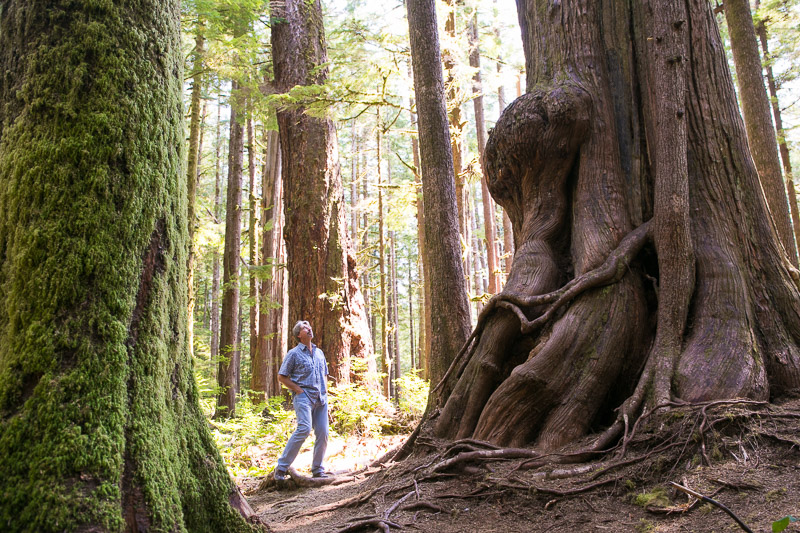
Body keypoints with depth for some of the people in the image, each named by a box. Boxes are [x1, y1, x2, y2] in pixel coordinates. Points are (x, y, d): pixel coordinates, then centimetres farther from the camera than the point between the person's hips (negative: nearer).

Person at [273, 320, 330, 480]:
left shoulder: (319, 352, 19)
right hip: (303, 396, -6)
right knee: (304, 428, -22)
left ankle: (317, 469, 14)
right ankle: (281, 467, -13)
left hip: (320, 397, 6)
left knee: (322, 433, 1)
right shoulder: (294, 353, 2)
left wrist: (325, 389, 14)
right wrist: (298, 389, -8)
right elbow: (281, 376, 0)